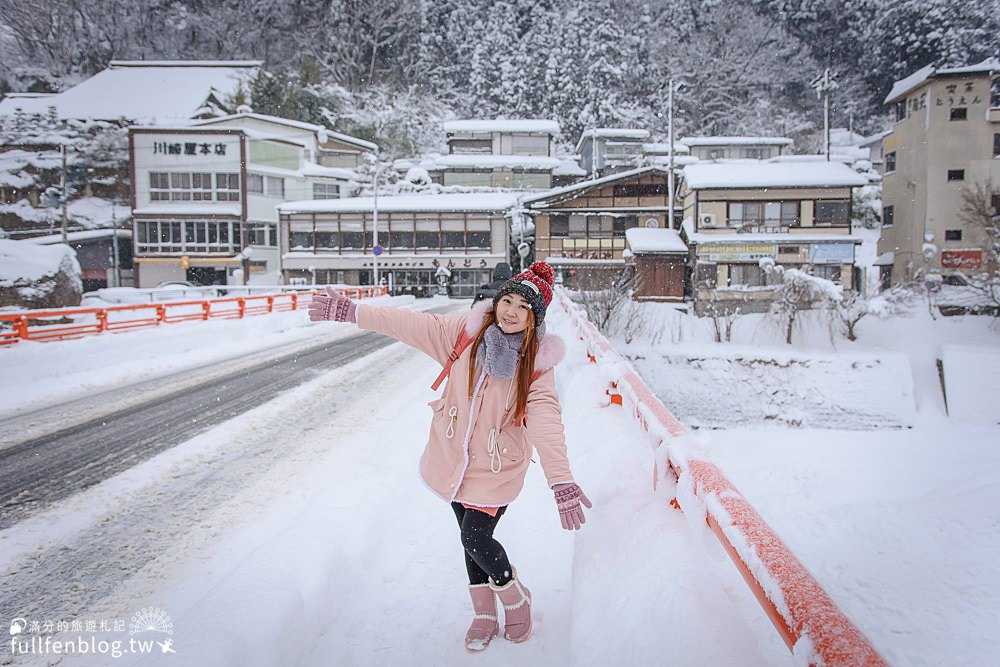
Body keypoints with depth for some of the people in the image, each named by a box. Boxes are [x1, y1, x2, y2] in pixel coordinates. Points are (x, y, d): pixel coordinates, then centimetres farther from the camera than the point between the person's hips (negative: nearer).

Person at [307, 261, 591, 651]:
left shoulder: (537, 362, -16)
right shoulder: (468, 333, -8)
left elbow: (546, 421, -27)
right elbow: (412, 326, -6)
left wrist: (562, 482, -39)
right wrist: (351, 312, -8)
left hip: (497, 468, -4)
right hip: (455, 460, 4)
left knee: (476, 539, -5)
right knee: (473, 538, 15)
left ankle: (515, 599, 26)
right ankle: (485, 614, 37)